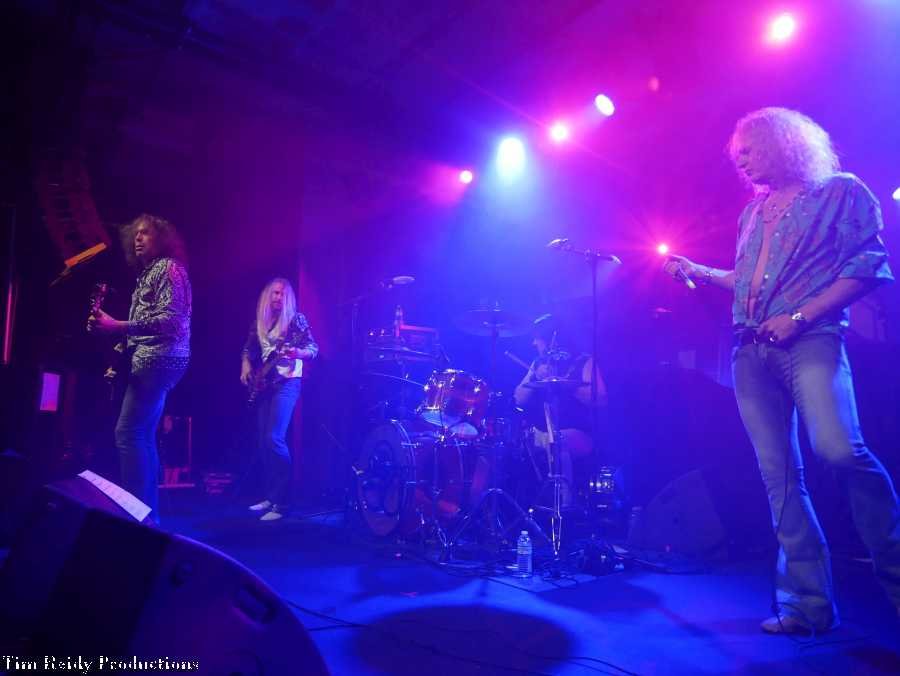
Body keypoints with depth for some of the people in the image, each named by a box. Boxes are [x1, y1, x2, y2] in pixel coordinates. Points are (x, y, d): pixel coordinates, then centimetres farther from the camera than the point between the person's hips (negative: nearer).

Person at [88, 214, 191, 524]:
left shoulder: (168, 267, -6)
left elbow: (170, 318, -19)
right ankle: (148, 511, 14)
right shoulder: (149, 272, 24)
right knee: (143, 435, 9)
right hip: (155, 359, 10)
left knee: (128, 433, -12)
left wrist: (118, 327, -24)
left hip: (158, 359, -10)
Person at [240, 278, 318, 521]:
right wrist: (246, 366, 4)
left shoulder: (296, 319, -5)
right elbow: (249, 349, 22)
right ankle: (269, 497, 19)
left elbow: (313, 348, -12)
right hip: (264, 384, 7)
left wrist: (298, 353, -32)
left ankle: (281, 503, -13)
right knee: (264, 442, 8)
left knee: (274, 439, -18)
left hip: (287, 383, -7)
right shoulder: (259, 322, 13)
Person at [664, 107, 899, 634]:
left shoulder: (841, 191, 6)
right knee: (780, 476, -1)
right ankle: (809, 604, 3)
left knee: (841, 450, -26)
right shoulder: (755, 211, 24)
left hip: (810, 339, -5)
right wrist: (699, 272, 19)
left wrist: (801, 316, -13)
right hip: (751, 349, 6)